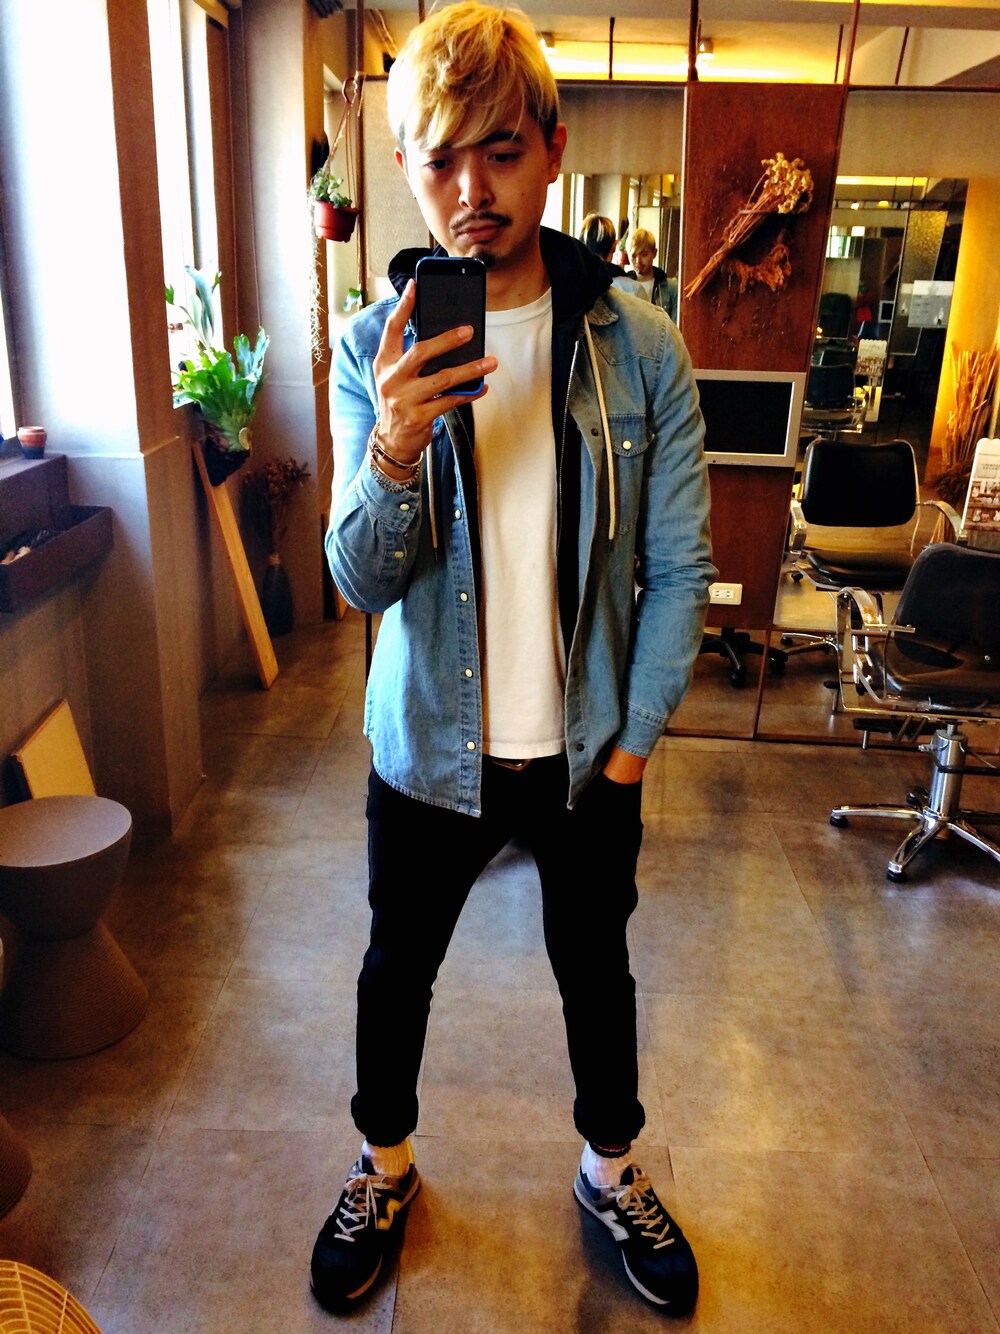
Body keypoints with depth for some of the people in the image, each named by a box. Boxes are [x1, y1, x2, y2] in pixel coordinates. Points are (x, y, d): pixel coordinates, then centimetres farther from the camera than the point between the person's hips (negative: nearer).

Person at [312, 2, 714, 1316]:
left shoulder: (639, 346, -9)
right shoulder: (377, 347, -8)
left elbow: (679, 566, -5)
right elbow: (361, 580, -12)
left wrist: (633, 740, -5)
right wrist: (394, 451, -31)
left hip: (588, 749, 0)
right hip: (428, 747, 1)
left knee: (596, 966, 19)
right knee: (398, 964, 18)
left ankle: (612, 1166, 49)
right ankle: (385, 1161, 48)